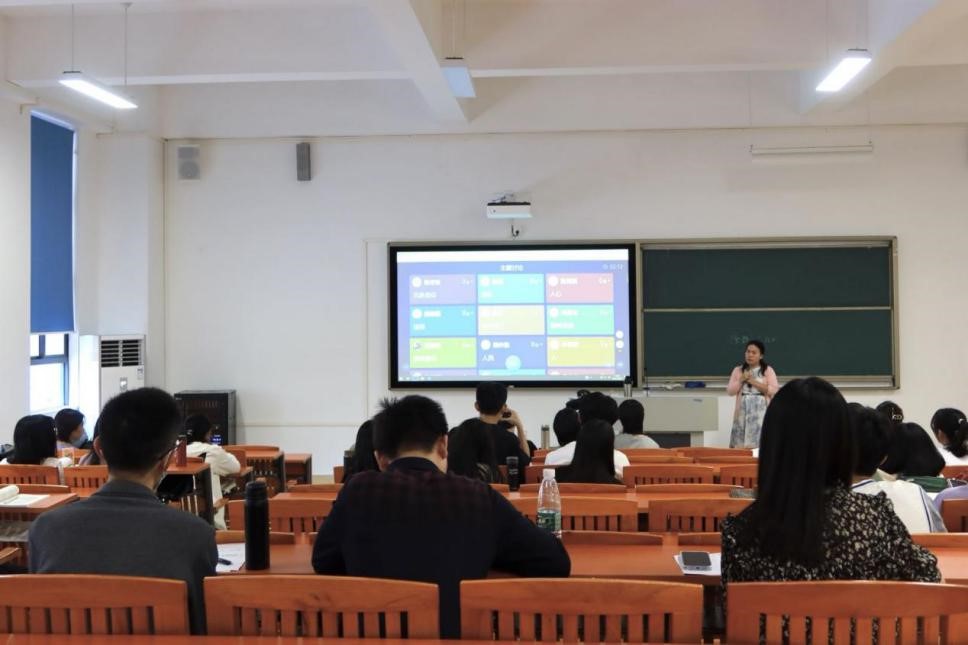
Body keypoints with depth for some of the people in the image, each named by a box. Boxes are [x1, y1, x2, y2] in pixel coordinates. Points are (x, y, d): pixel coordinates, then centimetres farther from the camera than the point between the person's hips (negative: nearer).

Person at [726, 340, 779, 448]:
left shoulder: (768, 370, 5)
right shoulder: (738, 370, 11)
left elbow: (774, 391, -5)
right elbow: (730, 391, 6)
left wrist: (754, 382, -10)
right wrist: (741, 380, -8)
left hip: (761, 412, -2)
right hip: (742, 412, 2)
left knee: (760, 443, -10)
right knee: (740, 445, -3)